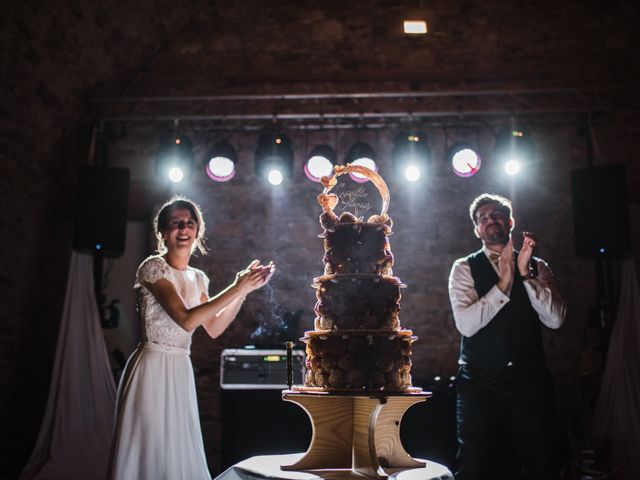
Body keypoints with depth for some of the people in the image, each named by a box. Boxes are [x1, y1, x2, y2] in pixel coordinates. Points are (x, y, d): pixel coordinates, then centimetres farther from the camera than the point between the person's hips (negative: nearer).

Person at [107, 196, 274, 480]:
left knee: (179, 451, 12)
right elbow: (186, 319, -21)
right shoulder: (153, 267, -11)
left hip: (181, 370, 7)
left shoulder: (198, 278, 12)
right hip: (152, 367, -7)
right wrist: (237, 289, -19)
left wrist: (245, 289, 4)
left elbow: (214, 328, 11)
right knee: (149, 449, 0)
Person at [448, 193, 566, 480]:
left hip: (530, 381, 2)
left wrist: (525, 274, -15)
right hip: (480, 383, -2)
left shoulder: (537, 267, 8)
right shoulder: (464, 268, 2)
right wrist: (504, 283, -17)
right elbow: (466, 324, -12)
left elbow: (555, 319, -6)